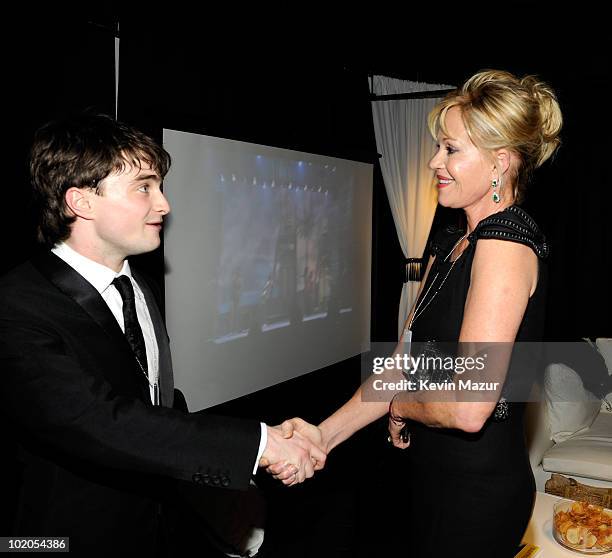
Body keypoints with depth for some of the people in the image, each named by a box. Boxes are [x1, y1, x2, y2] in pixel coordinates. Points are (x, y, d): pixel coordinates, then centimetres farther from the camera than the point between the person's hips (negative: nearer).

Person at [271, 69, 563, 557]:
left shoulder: (505, 243, -20)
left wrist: (399, 407, -7)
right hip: (434, 476, 8)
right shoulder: (450, 245, 9)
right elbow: (401, 365, 5)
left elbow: (468, 408, -27)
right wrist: (325, 434, -4)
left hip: (475, 487, -8)